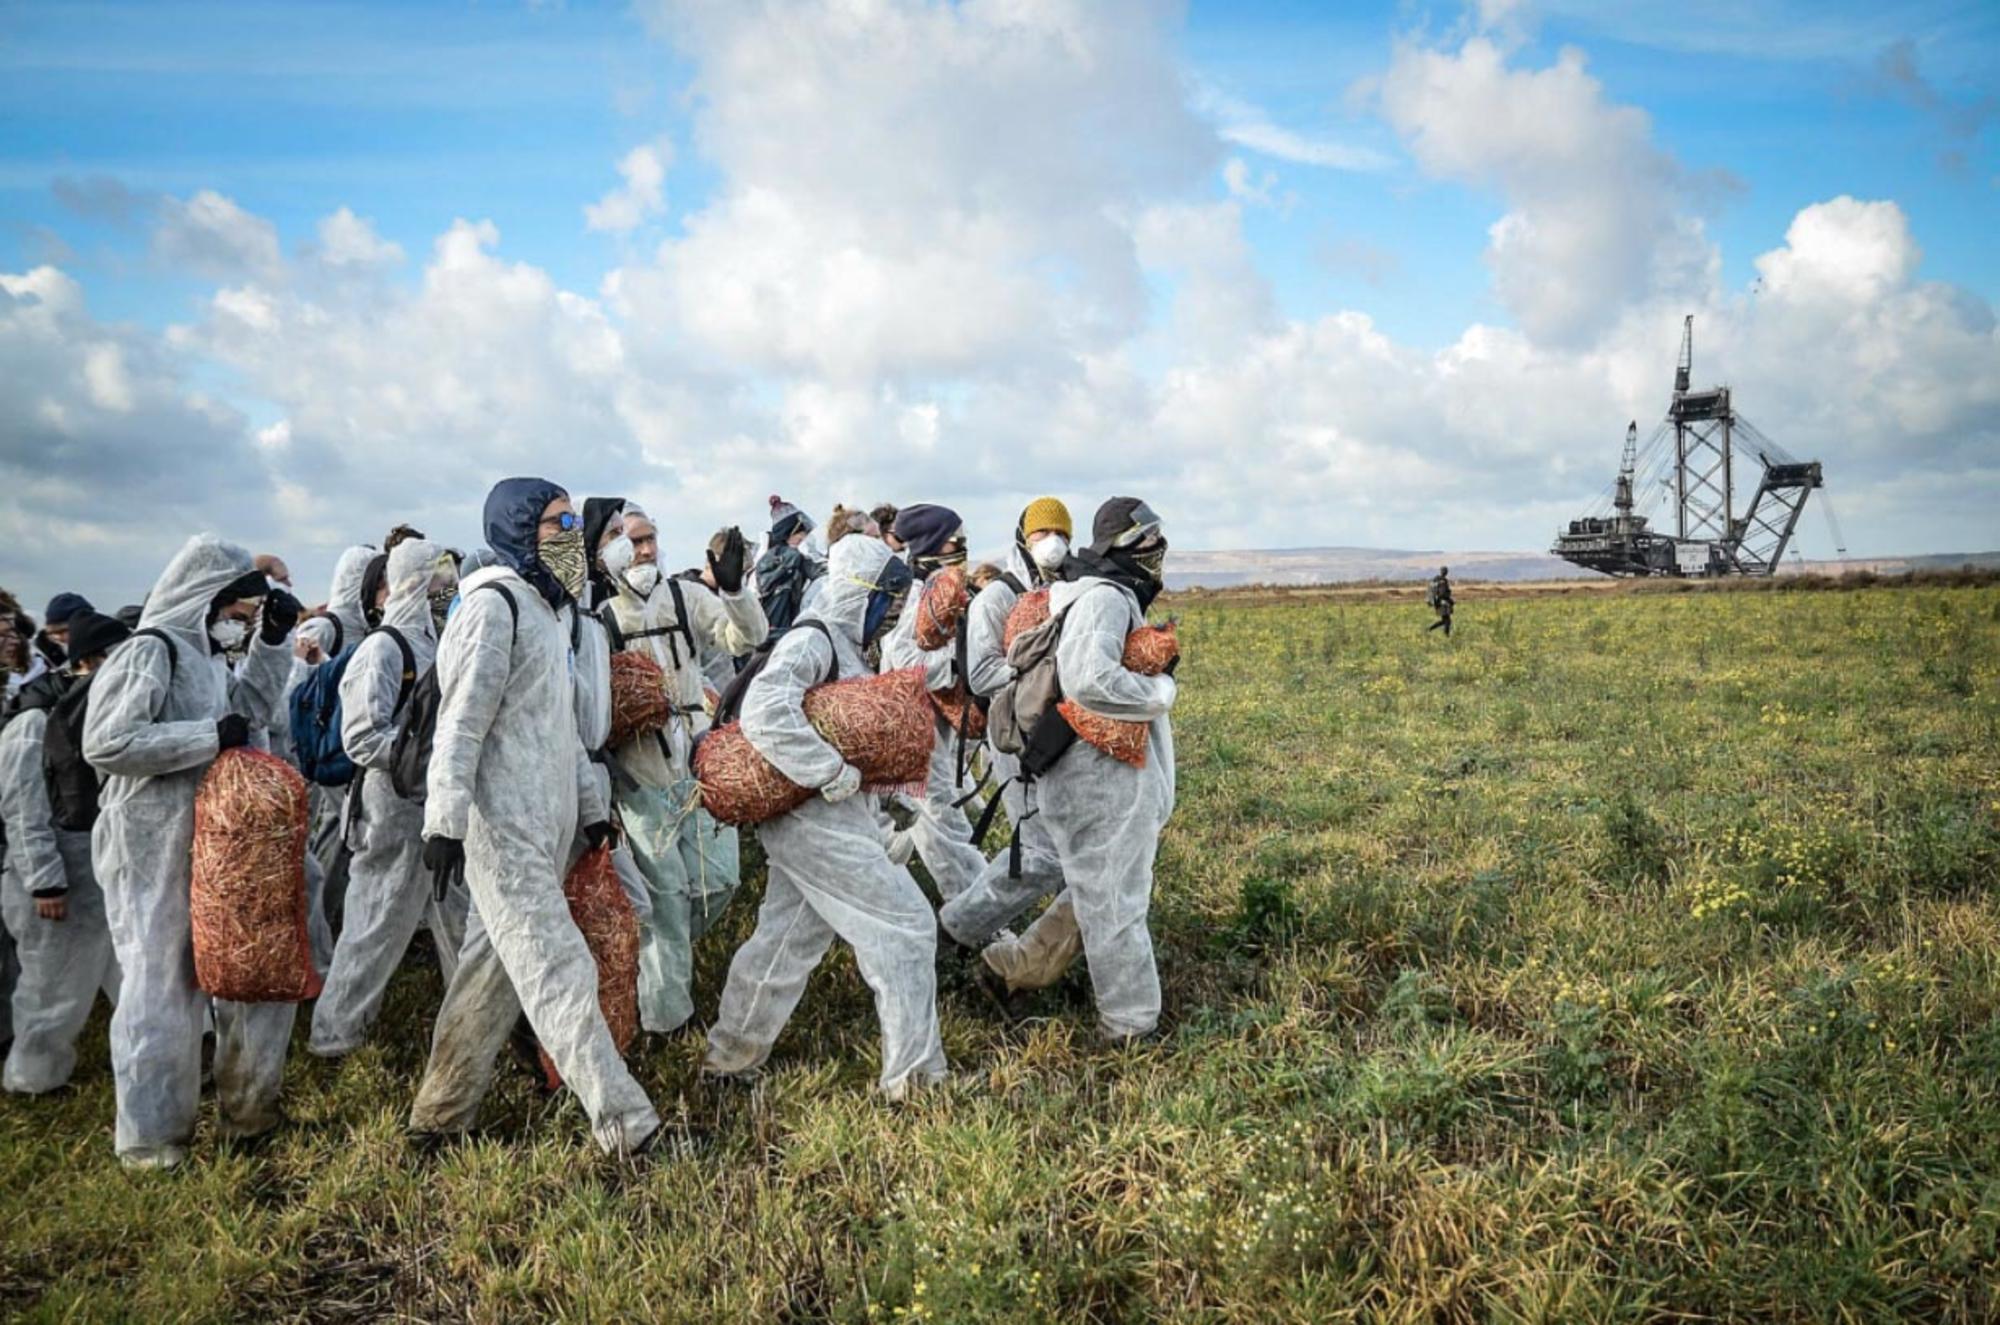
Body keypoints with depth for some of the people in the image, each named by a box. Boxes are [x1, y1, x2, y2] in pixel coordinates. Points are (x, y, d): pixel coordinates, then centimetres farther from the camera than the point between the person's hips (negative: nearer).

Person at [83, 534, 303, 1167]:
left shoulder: (205, 655, 13)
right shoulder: (149, 652, -14)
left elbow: (251, 706, 26)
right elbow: (106, 743, -22)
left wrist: (274, 638, 13)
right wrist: (210, 735, -20)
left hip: (214, 843, 9)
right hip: (152, 848, -9)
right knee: (160, 985, 0)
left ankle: (248, 1108, 27)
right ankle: (149, 1137, 15)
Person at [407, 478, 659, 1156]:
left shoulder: (548, 608, 18)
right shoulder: (493, 605, -12)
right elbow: (460, 721, -18)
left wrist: (589, 803, 23)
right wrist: (445, 821, -23)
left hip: (542, 821, 9)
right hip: (503, 825, -9)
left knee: (493, 967, 13)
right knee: (559, 969, -9)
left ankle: (441, 1114, 24)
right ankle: (623, 1121, -7)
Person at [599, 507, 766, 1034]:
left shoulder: (686, 597, 0)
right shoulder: (599, 620, -6)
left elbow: (747, 636, -10)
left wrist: (733, 590, -27)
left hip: (698, 759, 3)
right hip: (640, 773, -3)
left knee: (718, 880, 7)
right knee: (667, 891, 2)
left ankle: (661, 948, 37)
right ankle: (665, 1012, 18)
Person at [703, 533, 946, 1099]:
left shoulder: (841, 644, 14)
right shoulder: (810, 642, -17)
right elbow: (764, 715, -31)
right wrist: (833, 772, -26)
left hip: (812, 819, 10)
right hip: (817, 822, -10)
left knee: (787, 936, 19)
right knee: (906, 924, -4)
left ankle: (731, 1053, 33)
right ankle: (914, 1073, 4)